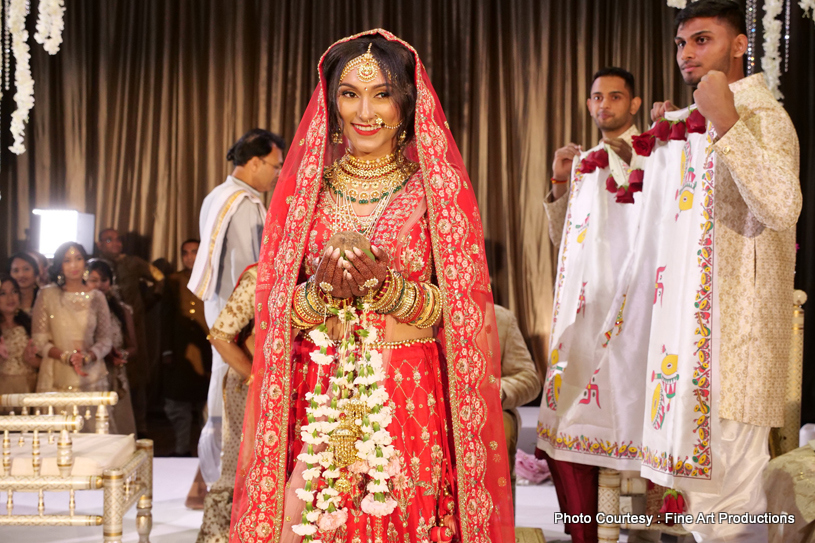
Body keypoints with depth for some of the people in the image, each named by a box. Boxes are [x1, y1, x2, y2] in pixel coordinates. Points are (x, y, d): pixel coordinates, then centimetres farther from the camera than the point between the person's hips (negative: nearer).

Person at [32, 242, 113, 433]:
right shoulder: (47, 295, 5)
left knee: (93, 430, -5)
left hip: (91, 379, 1)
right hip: (56, 380, -1)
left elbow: (105, 341, 7)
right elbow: (39, 341, 2)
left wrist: (86, 358, -13)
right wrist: (67, 357, -13)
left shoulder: (97, 297, 9)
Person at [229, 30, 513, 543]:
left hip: (415, 404, -1)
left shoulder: (440, 187, 2)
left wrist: (382, 285, -19)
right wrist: (323, 289, -17)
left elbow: (460, 311, -4)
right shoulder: (303, 188, 7)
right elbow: (275, 313, 4)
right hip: (316, 409, 1)